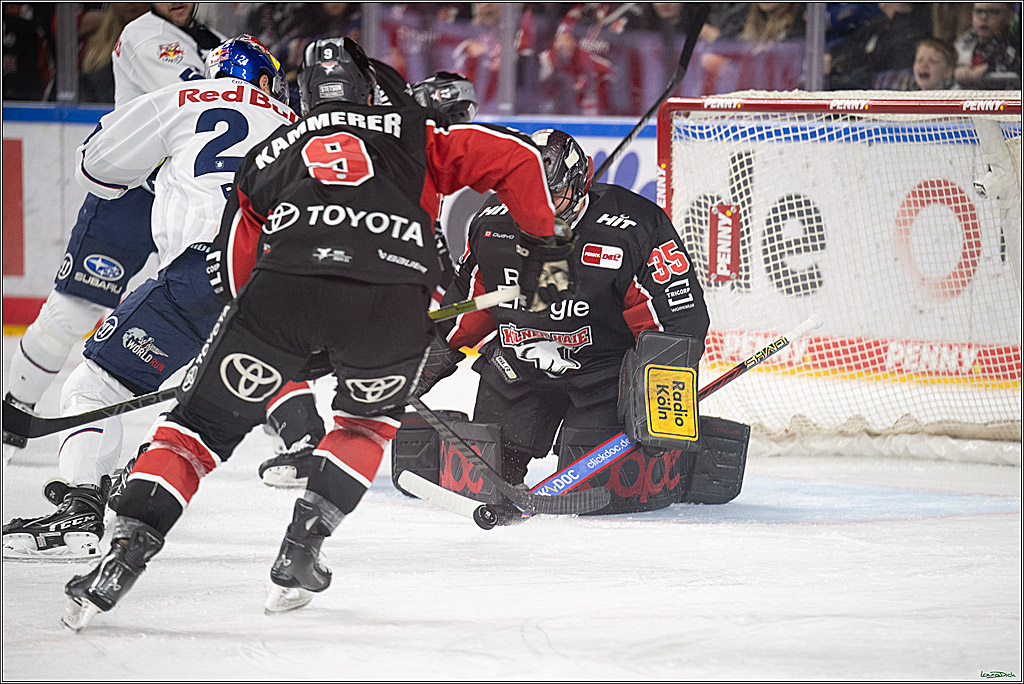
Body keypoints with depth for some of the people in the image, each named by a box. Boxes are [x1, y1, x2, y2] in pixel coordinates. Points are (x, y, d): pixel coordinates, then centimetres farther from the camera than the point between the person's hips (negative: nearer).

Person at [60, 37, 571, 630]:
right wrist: (546, 245, 31)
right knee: (369, 419, 29)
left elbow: (236, 271, 31)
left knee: (202, 423, 10)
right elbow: (516, 159, 20)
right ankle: (301, 552, 17)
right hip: (394, 295, 0)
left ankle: (126, 555, -7)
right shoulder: (413, 132, 30)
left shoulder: (268, 156, 34)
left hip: (285, 282, 0)